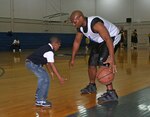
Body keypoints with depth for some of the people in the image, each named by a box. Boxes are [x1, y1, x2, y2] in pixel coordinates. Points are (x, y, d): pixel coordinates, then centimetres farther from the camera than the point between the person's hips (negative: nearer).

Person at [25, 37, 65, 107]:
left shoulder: (46, 48, 14)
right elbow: (52, 65, -19)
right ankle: (40, 101, -6)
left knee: (42, 77, 25)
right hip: (32, 64, -10)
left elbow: (47, 62, 22)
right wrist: (60, 77, -18)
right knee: (45, 80, -9)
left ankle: (38, 95, 39)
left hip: (30, 62, 10)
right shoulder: (49, 51, -16)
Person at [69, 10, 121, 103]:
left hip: (112, 38, -9)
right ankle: (92, 86, 33)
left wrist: (112, 58, -46)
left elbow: (108, 39, -39)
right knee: (92, 63, 11)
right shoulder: (80, 27, -7)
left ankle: (111, 93, -18)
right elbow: (77, 41, 8)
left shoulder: (95, 24, -35)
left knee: (102, 63, -22)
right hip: (99, 41, 9)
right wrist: (73, 58, 12)